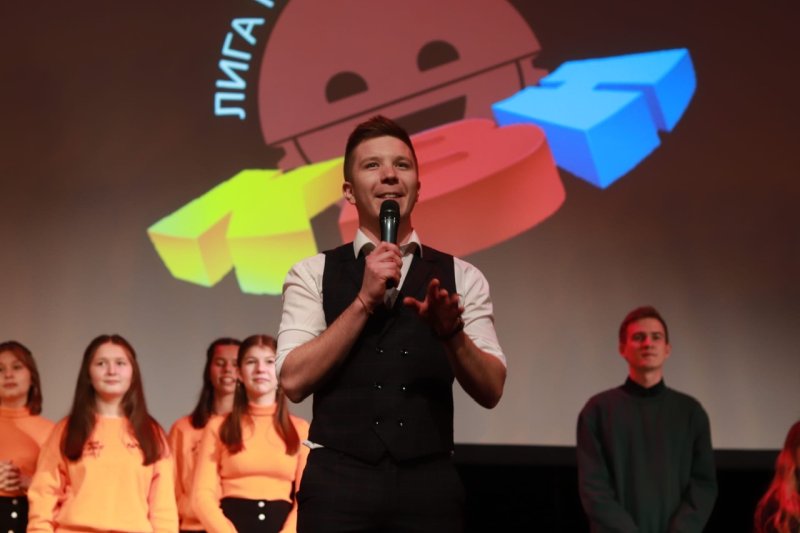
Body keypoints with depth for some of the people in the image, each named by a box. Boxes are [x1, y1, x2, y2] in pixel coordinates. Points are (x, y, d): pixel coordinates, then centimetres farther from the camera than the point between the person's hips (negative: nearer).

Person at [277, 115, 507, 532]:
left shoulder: (461, 277, 7)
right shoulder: (313, 274, 5)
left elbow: (490, 391, 0)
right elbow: (294, 381, -7)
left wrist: (451, 332, -18)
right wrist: (364, 301, -13)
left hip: (429, 483, 1)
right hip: (338, 482, -1)